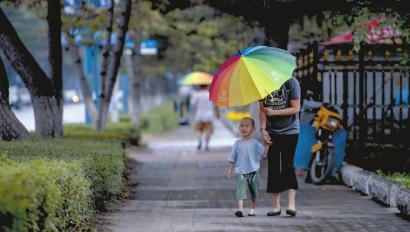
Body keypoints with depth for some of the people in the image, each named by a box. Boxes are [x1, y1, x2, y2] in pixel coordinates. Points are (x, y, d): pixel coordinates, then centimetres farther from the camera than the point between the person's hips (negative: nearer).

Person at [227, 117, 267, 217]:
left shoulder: (255, 143, 2)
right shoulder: (237, 144, 5)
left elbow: (264, 152, -7)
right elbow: (232, 159, 8)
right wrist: (230, 170, 2)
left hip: (253, 171, 1)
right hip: (240, 172, -1)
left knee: (254, 191, 12)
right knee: (240, 189, -18)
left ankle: (253, 209, 28)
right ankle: (240, 208, -28)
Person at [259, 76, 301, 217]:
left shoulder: (291, 82, -10)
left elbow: (295, 108, -11)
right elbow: (262, 109, 3)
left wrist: (274, 112, -16)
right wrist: (263, 129, -8)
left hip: (289, 131, -4)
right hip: (271, 132, 4)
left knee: (287, 165, -11)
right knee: (273, 167, 2)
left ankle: (292, 204, -12)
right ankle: (276, 206, 7)